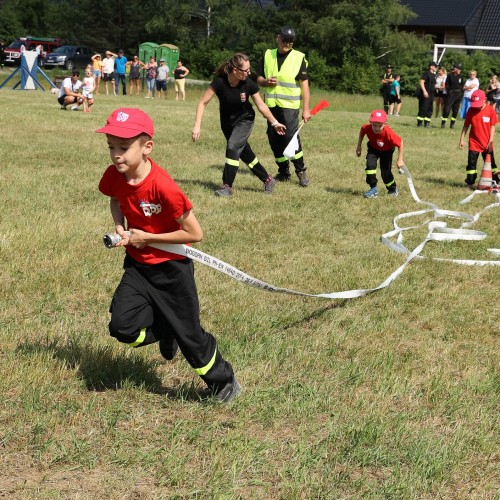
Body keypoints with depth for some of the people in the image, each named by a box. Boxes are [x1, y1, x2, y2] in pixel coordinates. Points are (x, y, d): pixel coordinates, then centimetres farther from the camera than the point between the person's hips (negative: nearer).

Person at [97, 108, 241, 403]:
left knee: (190, 334, 3)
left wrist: (147, 238, -19)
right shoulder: (114, 176, -10)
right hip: (137, 266, 5)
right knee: (123, 326, -12)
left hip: (171, 268, -5)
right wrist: (120, 227, -4)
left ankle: (224, 382, 28)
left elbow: (195, 234, -23)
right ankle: (166, 331, 20)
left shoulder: (162, 186, -29)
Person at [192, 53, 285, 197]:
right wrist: (197, 126, -29)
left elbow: (261, 106, -8)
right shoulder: (219, 82, -26)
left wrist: (274, 123, -4)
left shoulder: (249, 84, -22)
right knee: (245, 153, 9)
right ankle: (268, 180, 27)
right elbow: (202, 103, -22)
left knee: (232, 147, -22)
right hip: (227, 122, 2)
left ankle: (227, 186, -15)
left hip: (245, 120, -2)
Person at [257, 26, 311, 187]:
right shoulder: (268, 55, 9)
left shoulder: (299, 58, -1)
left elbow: (305, 85, -3)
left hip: (290, 105, -4)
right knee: (274, 139, 7)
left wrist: (306, 109, -9)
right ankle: (283, 171, 19)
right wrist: (266, 81, -11)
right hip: (271, 104, 4)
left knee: (291, 136, -16)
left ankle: (301, 171, -3)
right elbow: (259, 79, 14)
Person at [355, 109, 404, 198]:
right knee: (370, 164, -21)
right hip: (373, 148, 2)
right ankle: (373, 188, -8)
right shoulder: (367, 128, -33)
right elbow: (362, 131, -7)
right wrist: (359, 146, -5)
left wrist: (400, 160, -26)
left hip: (387, 150, -2)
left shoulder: (388, 133, -42)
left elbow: (400, 142, -29)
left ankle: (393, 189, 28)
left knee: (385, 171, -1)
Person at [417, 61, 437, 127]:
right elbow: (421, 82, -17)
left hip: (431, 94, 9)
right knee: (423, 108, -9)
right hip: (425, 94, -9)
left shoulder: (434, 75, 17)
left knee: (430, 109, 8)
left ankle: (427, 123, 13)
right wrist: (424, 91, -25)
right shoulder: (427, 73, -8)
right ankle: (419, 122, -5)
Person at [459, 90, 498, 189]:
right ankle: (470, 183, 12)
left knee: (490, 163, 11)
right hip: (474, 142, 1)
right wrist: (462, 140, -1)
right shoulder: (471, 110, -5)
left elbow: (492, 127, -6)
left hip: (487, 143, -1)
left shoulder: (490, 110, -9)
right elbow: (466, 126, 1)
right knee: (471, 163, 3)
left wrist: (490, 142, -8)